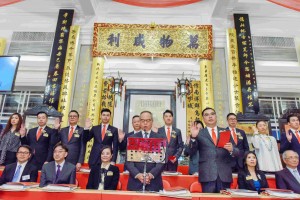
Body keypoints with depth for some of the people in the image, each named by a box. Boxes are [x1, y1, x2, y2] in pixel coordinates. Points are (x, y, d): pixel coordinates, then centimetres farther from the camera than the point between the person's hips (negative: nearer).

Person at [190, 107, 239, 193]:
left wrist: (231, 149, -12)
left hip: (224, 174, 2)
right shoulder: (199, 134, 5)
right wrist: (193, 137, -18)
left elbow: (237, 152, 10)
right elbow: (191, 151, -4)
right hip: (207, 174, -2)